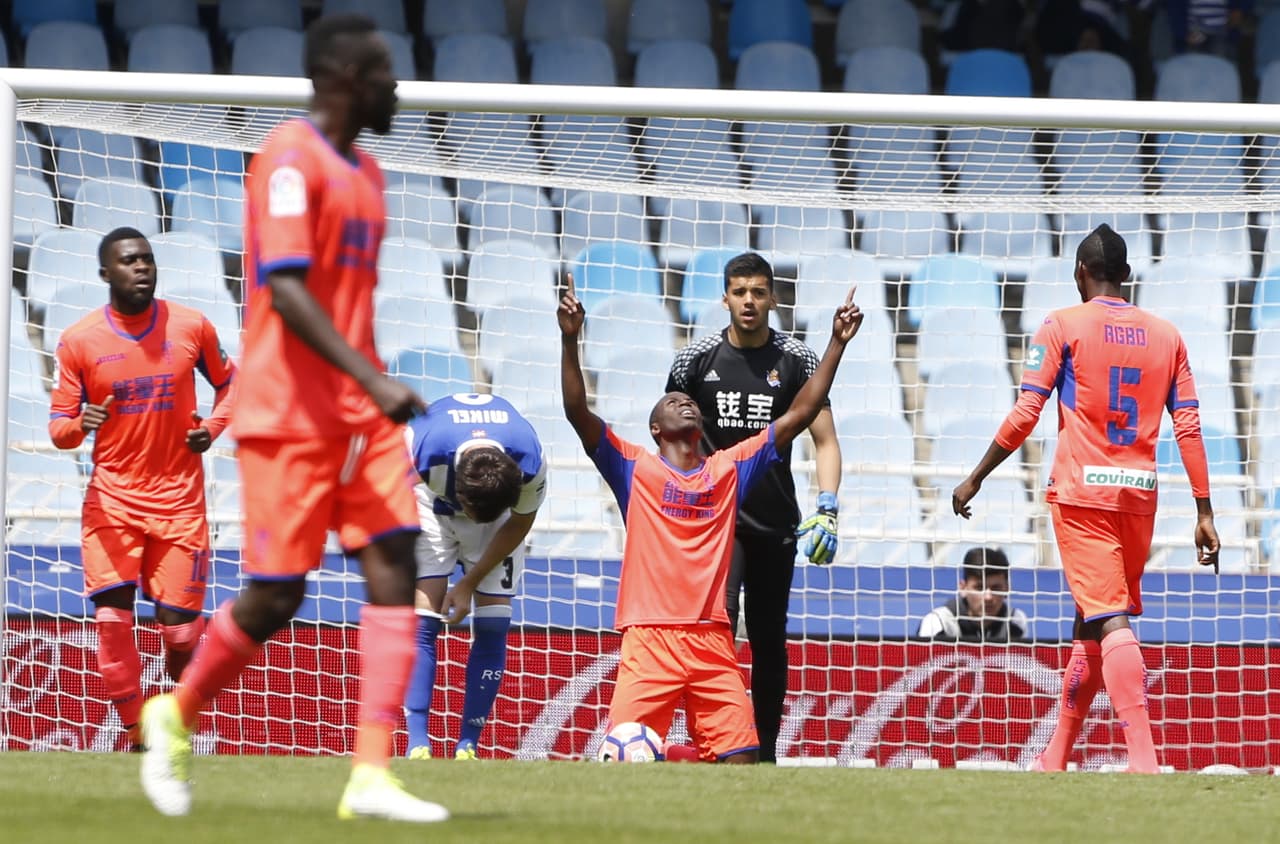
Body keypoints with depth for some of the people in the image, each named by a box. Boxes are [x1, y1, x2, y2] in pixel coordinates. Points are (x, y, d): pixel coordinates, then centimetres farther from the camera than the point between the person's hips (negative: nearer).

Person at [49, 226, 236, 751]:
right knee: (112, 619, -14)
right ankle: (137, 739, -2)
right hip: (112, 498, -1)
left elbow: (228, 382, 17)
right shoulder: (79, 341, -3)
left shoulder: (191, 328, 1)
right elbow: (59, 427, 0)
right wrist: (79, 425, -23)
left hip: (179, 500, 1)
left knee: (180, 629, -2)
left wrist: (212, 427, -2)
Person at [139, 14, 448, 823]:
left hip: (359, 413, 8)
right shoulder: (290, 158, -11)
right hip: (289, 414, -8)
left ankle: (372, 774, -11)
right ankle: (177, 714, 21)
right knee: (275, 597, -5)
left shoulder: (364, 173, 16)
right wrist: (373, 380, -27)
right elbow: (285, 290, -21)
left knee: (394, 565, -7)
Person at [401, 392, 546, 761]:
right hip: (431, 506, -1)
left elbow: (520, 523, -13)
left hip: (502, 515, 1)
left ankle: (467, 747, -4)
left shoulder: (530, 465, -35)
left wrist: (470, 583, -10)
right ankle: (418, 746, -19)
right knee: (423, 619, -15)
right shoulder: (420, 448, -40)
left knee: (493, 626, -10)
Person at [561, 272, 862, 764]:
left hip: (713, 642, 3)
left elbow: (799, 415, 16)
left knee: (741, 759, -8)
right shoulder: (635, 468, 10)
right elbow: (578, 412, -2)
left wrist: (836, 345, 12)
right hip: (649, 640, -2)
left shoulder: (731, 468, 17)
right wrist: (570, 341, -14)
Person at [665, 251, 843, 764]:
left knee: (769, 641, 8)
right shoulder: (697, 359, 2)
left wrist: (827, 507, -13)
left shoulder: (797, 360, 1)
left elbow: (825, 440, 1)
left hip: (776, 524, 1)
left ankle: (766, 754, 17)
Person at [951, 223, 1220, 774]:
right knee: (1090, 625, 16)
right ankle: (1054, 759, 23)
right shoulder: (1165, 336, 11)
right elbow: (1188, 427, 7)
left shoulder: (1063, 326, -1)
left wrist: (974, 480, 1)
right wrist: (1204, 512, 9)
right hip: (1139, 496, 5)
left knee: (1111, 622, -13)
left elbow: (1025, 415, -7)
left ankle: (1144, 759, -27)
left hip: (1082, 493, -5)